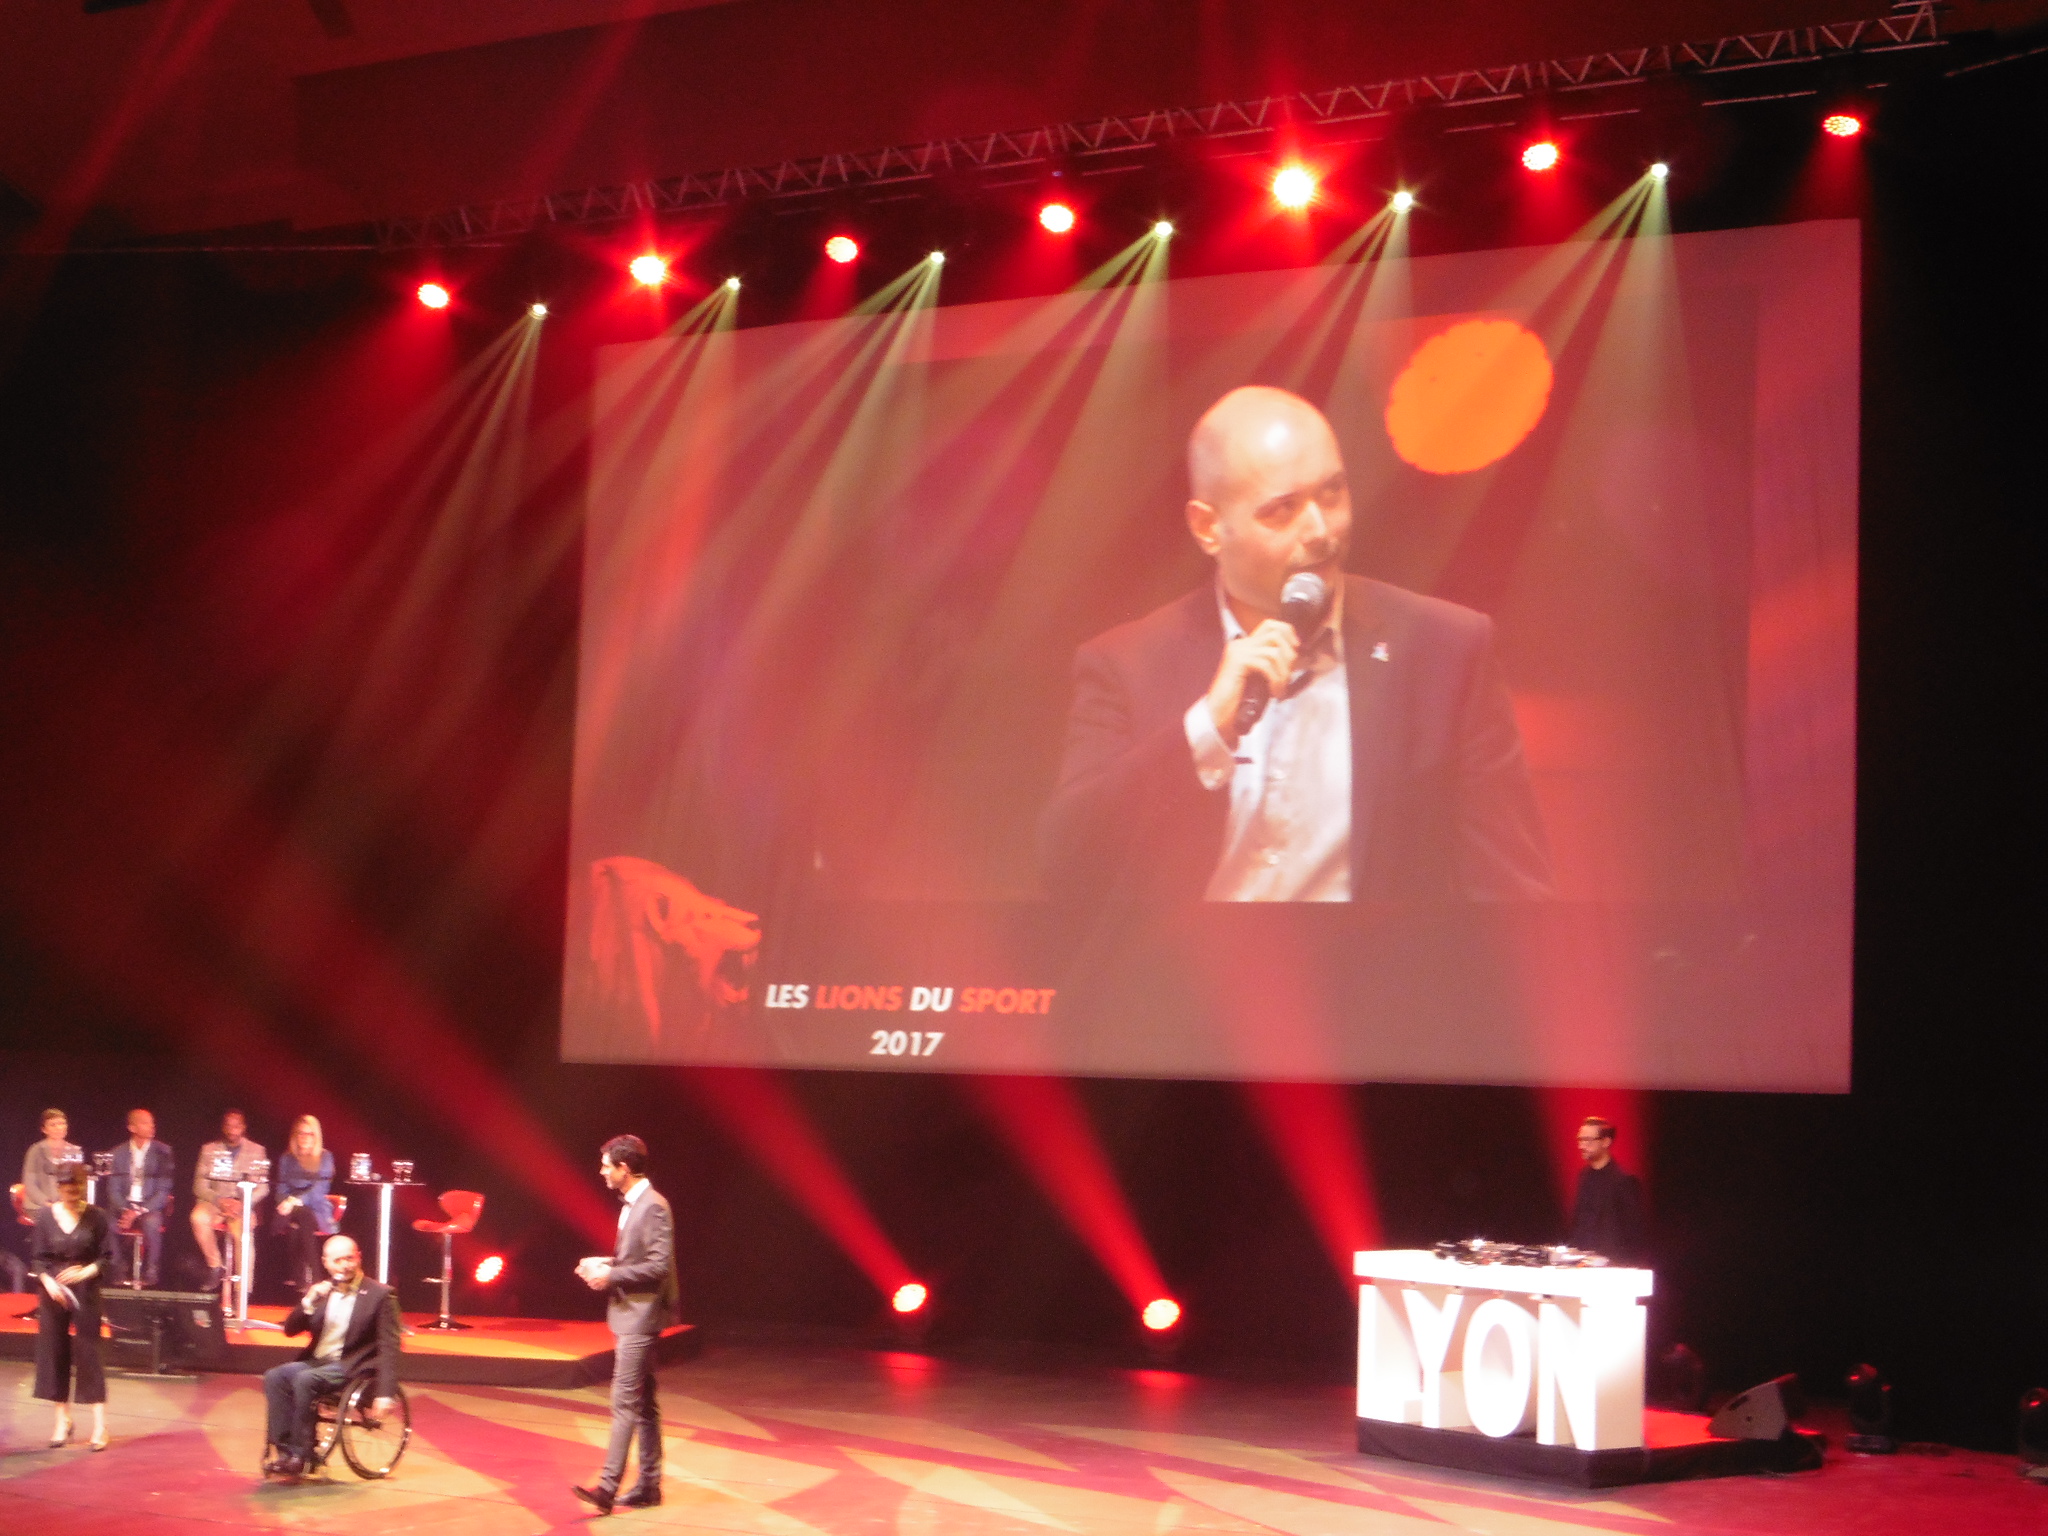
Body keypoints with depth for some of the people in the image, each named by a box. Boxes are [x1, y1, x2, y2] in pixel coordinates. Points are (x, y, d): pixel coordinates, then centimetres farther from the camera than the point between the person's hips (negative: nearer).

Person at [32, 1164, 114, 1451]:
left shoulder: (96, 1217, -5)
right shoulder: (46, 1216, -1)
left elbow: (108, 1258, -1)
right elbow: (37, 1258, 3)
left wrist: (85, 1272, -17)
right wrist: (48, 1281, -13)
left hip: (85, 1293, -2)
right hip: (52, 1292, 2)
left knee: (88, 1353, -4)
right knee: (54, 1353, 6)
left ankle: (99, 1424, -1)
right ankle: (62, 1420, 20)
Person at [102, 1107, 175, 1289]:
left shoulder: (162, 1152, 2)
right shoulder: (119, 1153, 7)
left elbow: (164, 1190, -3)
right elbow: (113, 1189, 5)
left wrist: (141, 1211, -17)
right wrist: (124, 1210, -15)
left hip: (150, 1207, -2)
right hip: (124, 1206, 2)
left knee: (151, 1223, -37)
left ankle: (150, 1274, -21)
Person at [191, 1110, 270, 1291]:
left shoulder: (256, 1151, 10)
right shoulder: (209, 1150, 12)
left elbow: (263, 1187, 4)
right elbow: (200, 1186, 4)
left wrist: (243, 1204, -15)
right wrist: (220, 1201, -15)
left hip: (244, 1205, -1)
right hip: (214, 1201, 1)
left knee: (242, 1230, -33)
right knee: (199, 1218, -33)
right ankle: (215, 1267, -17)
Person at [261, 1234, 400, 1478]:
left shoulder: (380, 1294, -3)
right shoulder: (319, 1291, 14)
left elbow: (388, 1347, -9)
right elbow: (290, 1330, 11)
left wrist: (385, 1394, -20)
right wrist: (307, 1303, -9)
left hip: (350, 1367, -6)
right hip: (316, 1361, 6)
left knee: (305, 1379, -32)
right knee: (275, 1376, -23)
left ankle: (299, 1453, -23)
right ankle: (282, 1447, -23)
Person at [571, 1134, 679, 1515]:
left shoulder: (653, 1207, -17)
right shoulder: (630, 1204, 13)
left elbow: (659, 1265, -22)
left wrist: (611, 1275, -19)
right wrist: (605, 1263, 7)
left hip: (640, 1315, -10)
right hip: (629, 1314, 10)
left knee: (625, 1401, -12)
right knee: (644, 1403, 13)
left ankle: (608, 1487, -15)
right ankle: (649, 1485, 17)